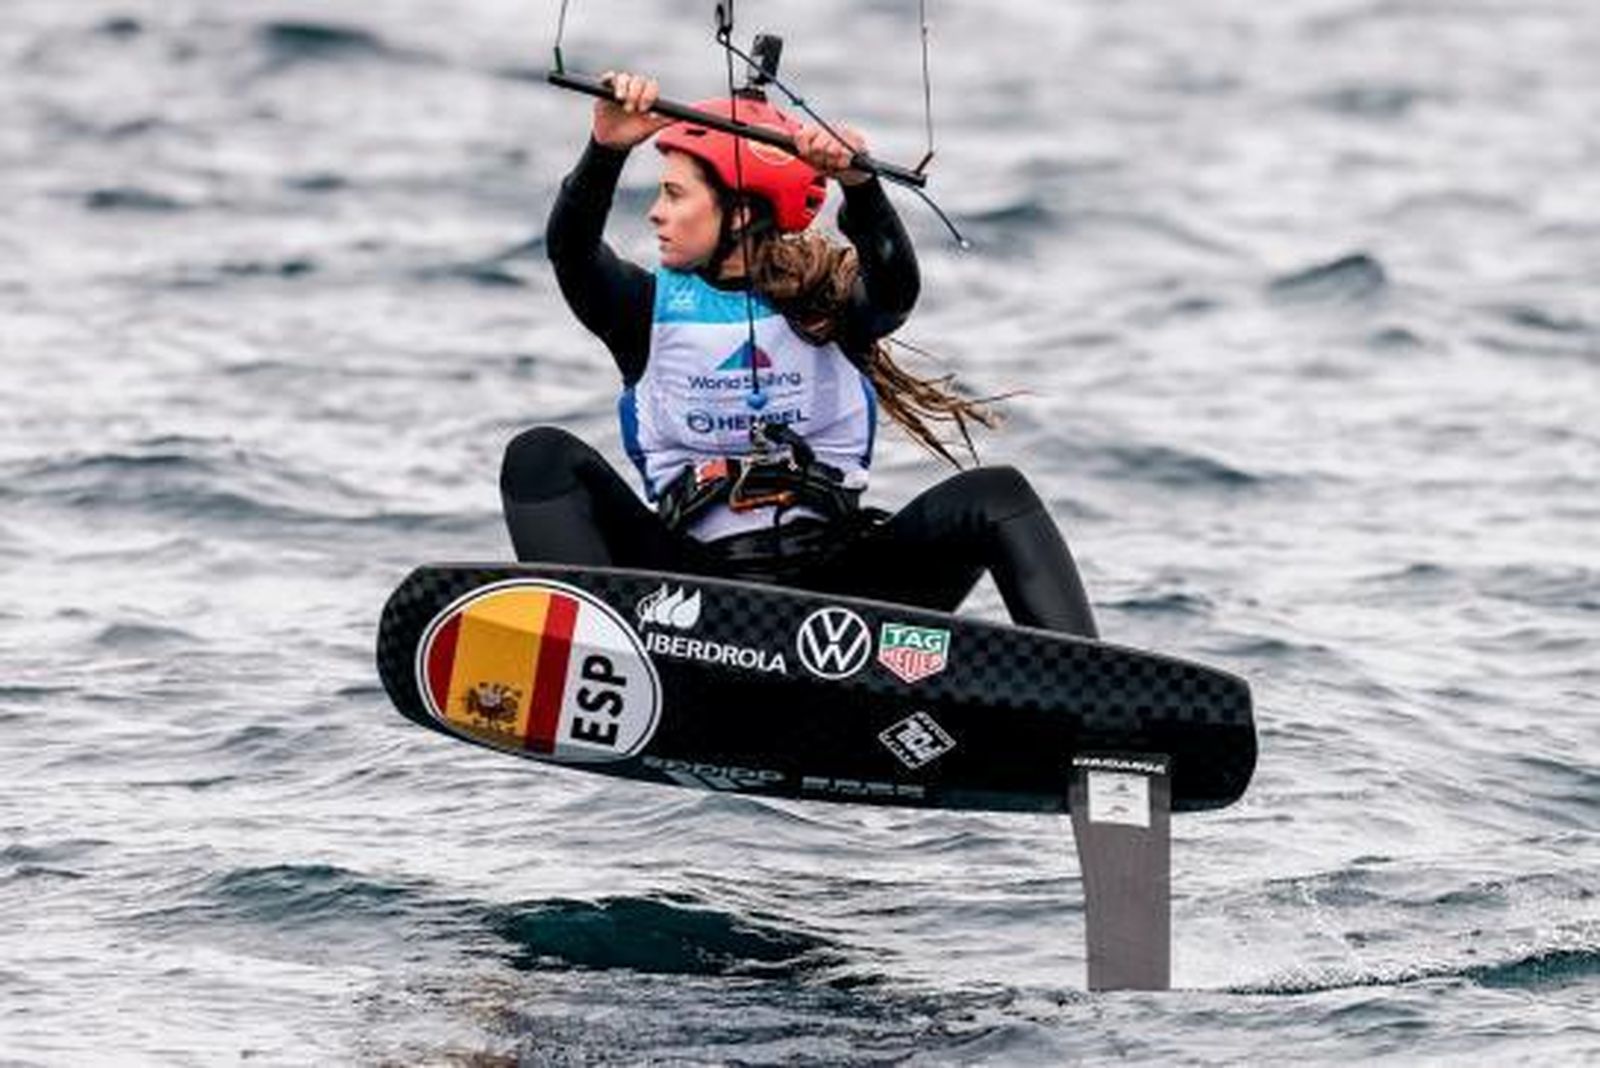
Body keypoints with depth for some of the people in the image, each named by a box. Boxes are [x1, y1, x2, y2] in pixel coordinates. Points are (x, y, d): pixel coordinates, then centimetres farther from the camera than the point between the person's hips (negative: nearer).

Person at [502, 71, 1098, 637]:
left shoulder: (823, 300, 7)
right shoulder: (652, 306, 10)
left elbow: (894, 288, -15)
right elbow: (570, 252, -9)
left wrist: (860, 187, -34)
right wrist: (606, 153, -28)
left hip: (832, 577, 0)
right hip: (697, 577, 0)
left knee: (996, 495, -20)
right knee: (542, 458, -20)